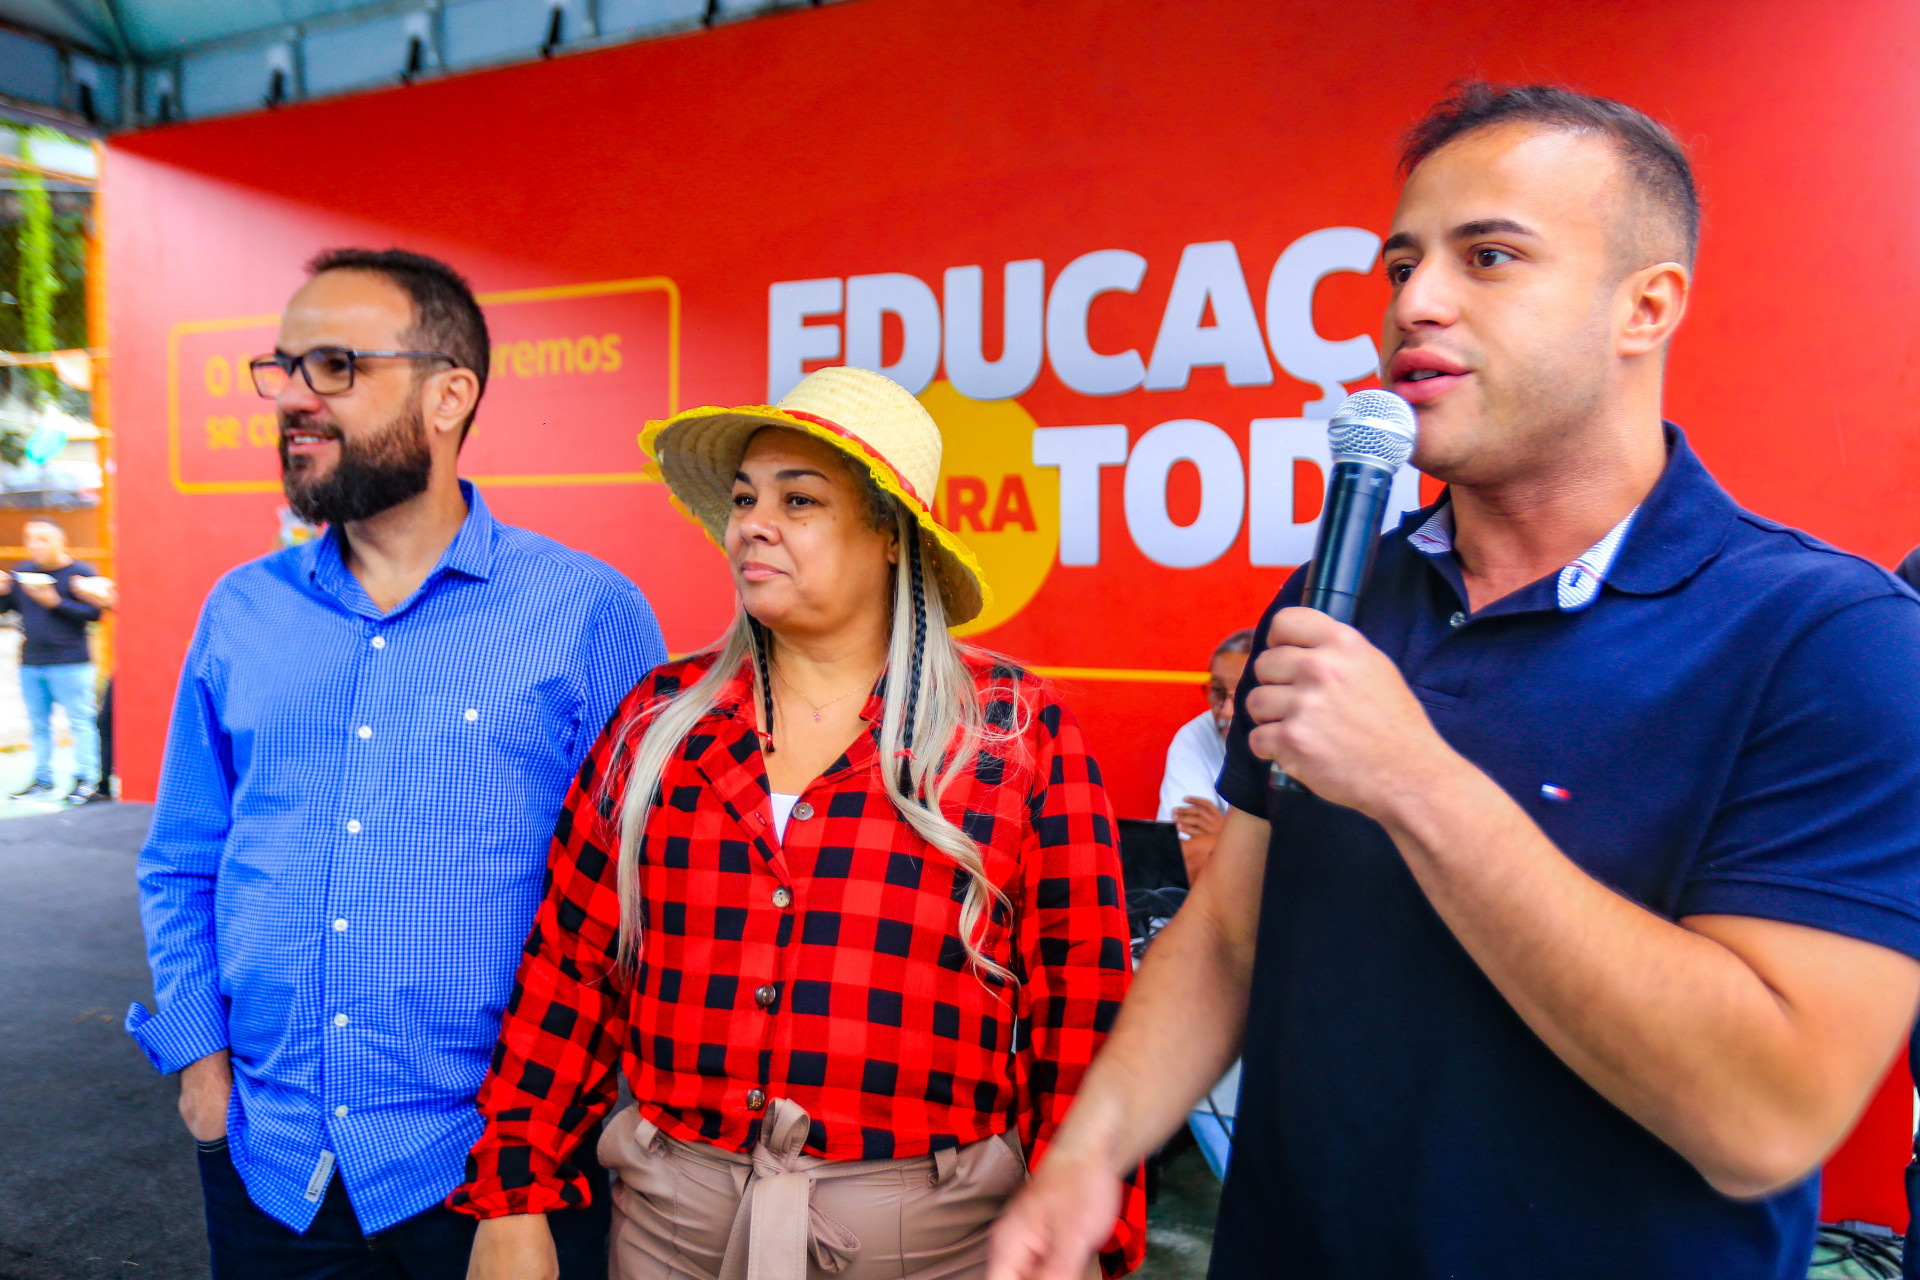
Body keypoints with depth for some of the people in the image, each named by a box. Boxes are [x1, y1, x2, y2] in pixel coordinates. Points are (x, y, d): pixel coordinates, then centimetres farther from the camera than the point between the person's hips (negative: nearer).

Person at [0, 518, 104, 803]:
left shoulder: (80, 572, -5)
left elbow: (93, 612, -13)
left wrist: (55, 602, -19)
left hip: (70, 663, -6)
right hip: (31, 663, 6)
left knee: (81, 721, -4)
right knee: (37, 724, 12)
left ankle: (86, 780, 1)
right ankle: (42, 779, 21)